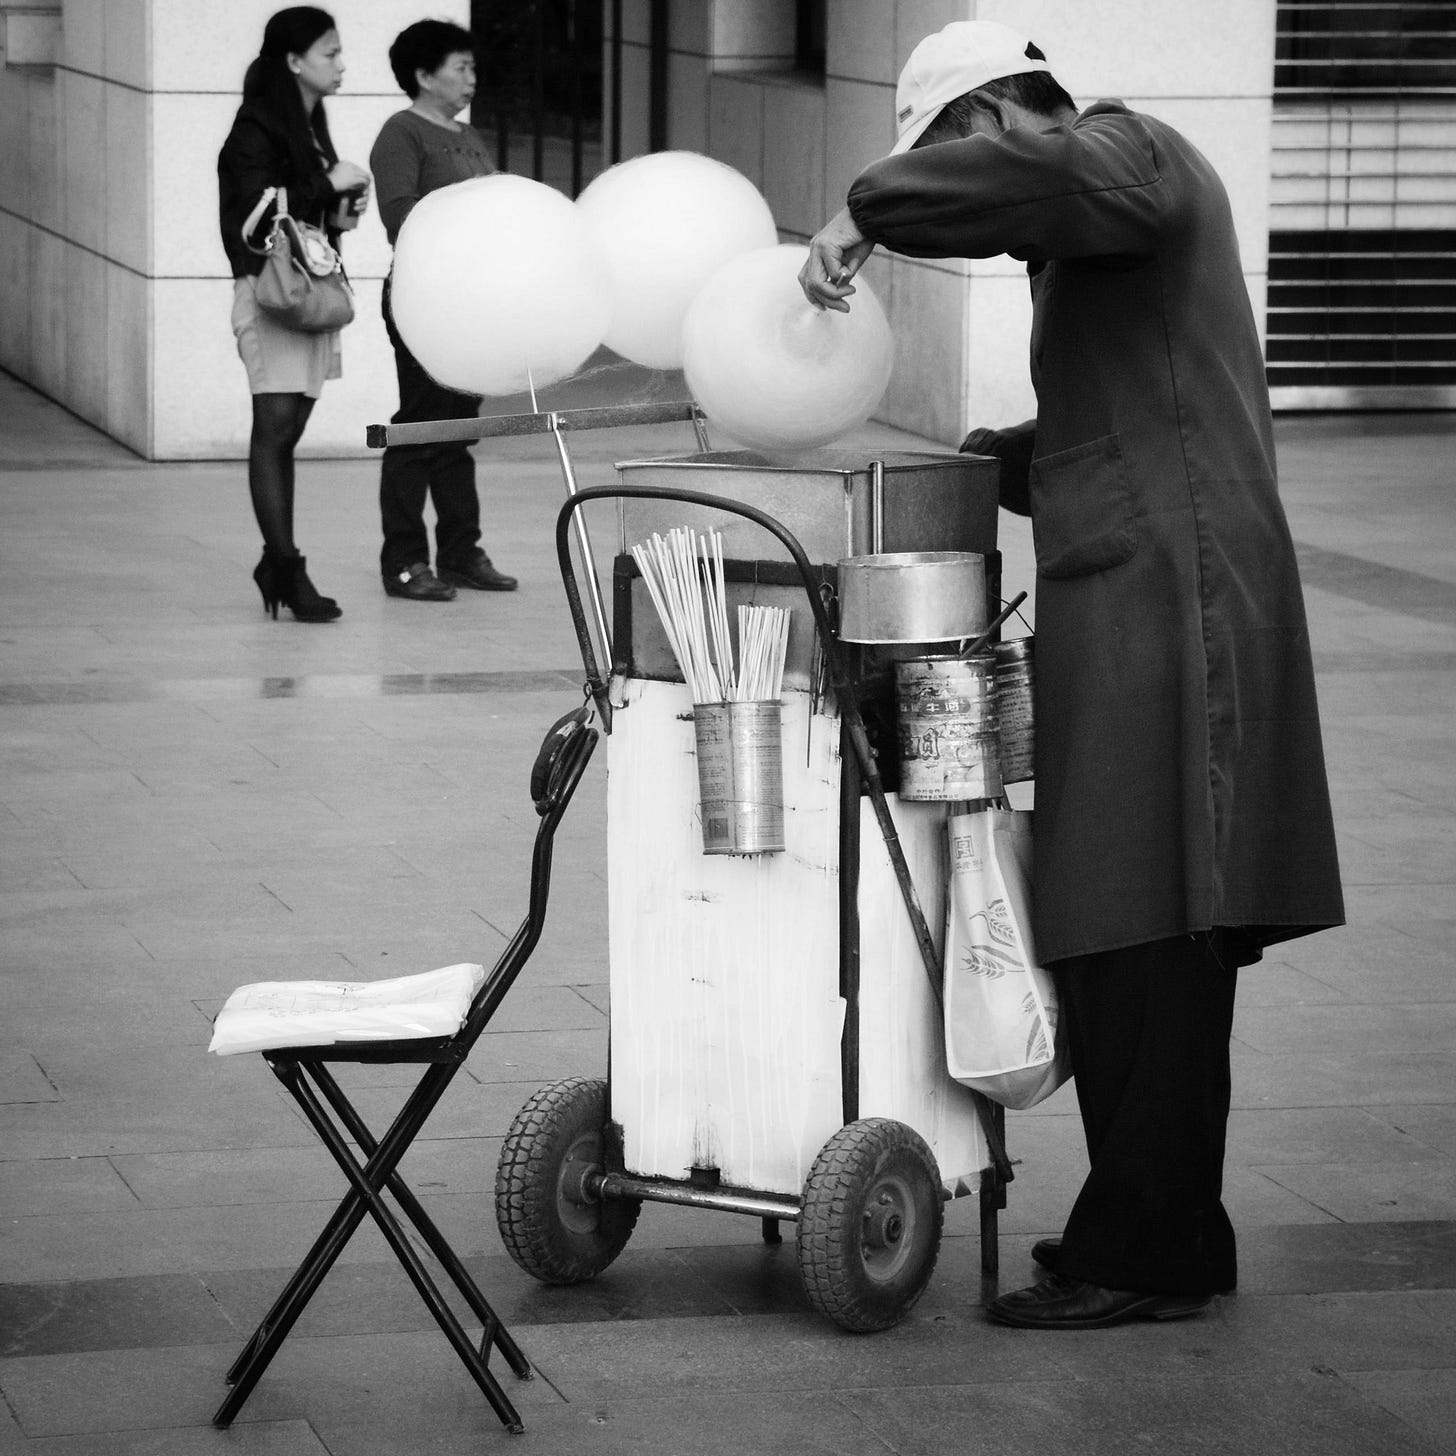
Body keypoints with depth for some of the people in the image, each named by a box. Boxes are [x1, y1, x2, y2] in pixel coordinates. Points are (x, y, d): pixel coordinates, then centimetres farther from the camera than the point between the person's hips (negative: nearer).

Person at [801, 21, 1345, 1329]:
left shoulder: (1133, 151, -5)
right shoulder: (1085, 228, 24)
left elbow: (1051, 170, -30)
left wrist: (869, 211, -22)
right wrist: (993, 456, 16)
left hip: (1168, 603, -10)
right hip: (1126, 618, 10)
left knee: (1142, 950, -7)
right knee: (1142, 957, 12)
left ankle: (1146, 1255, -4)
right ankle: (1160, 1233, 19)